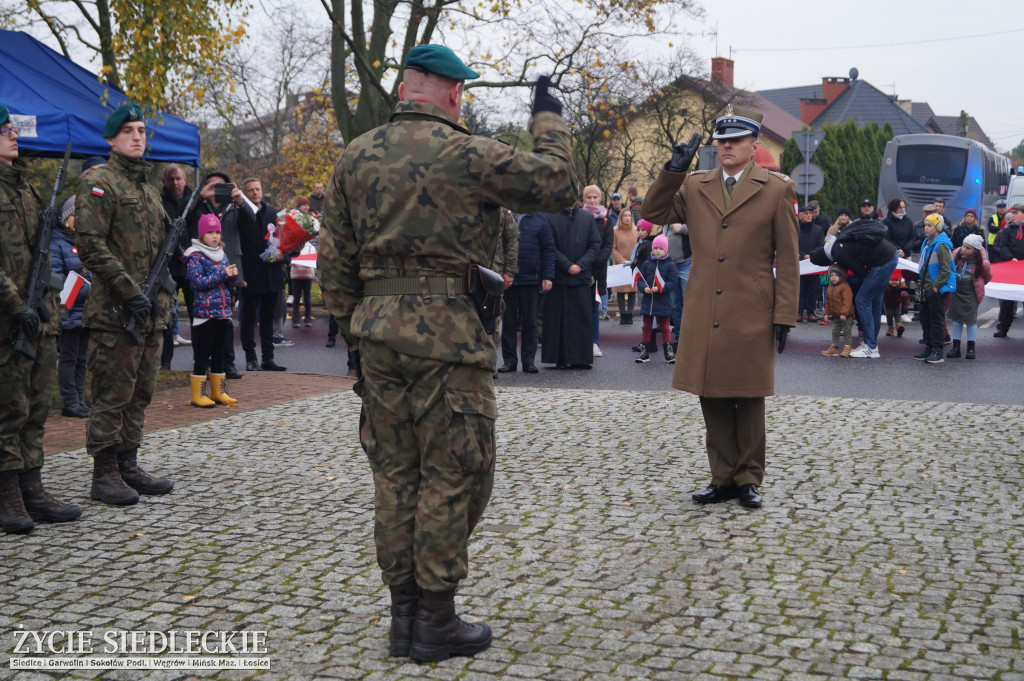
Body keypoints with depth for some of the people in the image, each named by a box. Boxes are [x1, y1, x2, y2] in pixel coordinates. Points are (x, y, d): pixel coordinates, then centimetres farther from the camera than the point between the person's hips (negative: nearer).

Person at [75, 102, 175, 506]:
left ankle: (128, 467, 21)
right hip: (115, 313, -8)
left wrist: (162, 296, 16)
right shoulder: (99, 183, -7)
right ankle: (104, 475, 3)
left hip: (151, 312, 8)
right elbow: (91, 246, -16)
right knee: (113, 396, -4)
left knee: (140, 393, 12)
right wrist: (129, 293, -20)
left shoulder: (148, 189, 20)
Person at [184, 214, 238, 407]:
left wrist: (232, 275, -4)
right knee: (202, 355, -3)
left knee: (219, 353, 13)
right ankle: (198, 394, 3)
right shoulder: (195, 256, -6)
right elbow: (198, 282, -17)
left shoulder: (221, 255, 15)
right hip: (204, 312, -7)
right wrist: (222, 274, -19)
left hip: (223, 312, 7)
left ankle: (218, 392, 20)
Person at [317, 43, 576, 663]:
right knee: (451, 475, 3)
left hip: (379, 332, 6)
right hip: (447, 334, -6)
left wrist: (351, 326, 21)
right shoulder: (468, 155, -10)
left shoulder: (357, 157, 9)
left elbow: (335, 261, 12)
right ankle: (437, 623, 8)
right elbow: (558, 186, -6)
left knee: (396, 475, 12)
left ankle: (404, 616, 20)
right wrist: (549, 119, 8)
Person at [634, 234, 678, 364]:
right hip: (648, 300, 3)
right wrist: (644, 288, -15)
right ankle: (645, 352, 17)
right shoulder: (646, 264, 6)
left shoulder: (670, 265, -3)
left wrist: (660, 288, -20)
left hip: (663, 301, -3)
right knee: (647, 326, 10)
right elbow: (640, 279, 5)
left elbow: (673, 282, -8)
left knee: (664, 326, 5)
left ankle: (668, 351, 13)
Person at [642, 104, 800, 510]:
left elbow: (788, 260, 0)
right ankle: (723, 478, 18)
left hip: (751, 317, -3)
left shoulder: (777, 190, 2)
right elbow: (655, 214, 11)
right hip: (703, 316, 3)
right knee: (713, 401, 8)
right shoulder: (694, 187, 11)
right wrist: (673, 170, 0)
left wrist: (784, 317, -4)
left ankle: (749, 480, 16)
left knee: (749, 402, 5)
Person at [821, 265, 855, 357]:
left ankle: (848, 348, 5)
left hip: (845, 316, -8)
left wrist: (844, 313, -27)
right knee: (835, 332, 14)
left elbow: (847, 301, -23)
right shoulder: (830, 287, 9)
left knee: (847, 332, 0)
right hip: (835, 316, 8)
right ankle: (834, 348, 22)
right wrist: (827, 313, 12)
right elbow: (828, 301, 16)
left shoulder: (845, 286, -17)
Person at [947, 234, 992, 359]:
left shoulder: (982, 263, -17)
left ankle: (971, 349, 11)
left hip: (971, 293, -4)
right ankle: (955, 348, 13)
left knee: (971, 320, 1)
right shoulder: (957, 254, -8)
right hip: (956, 291, 4)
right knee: (957, 319, 8)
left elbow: (988, 277, 4)